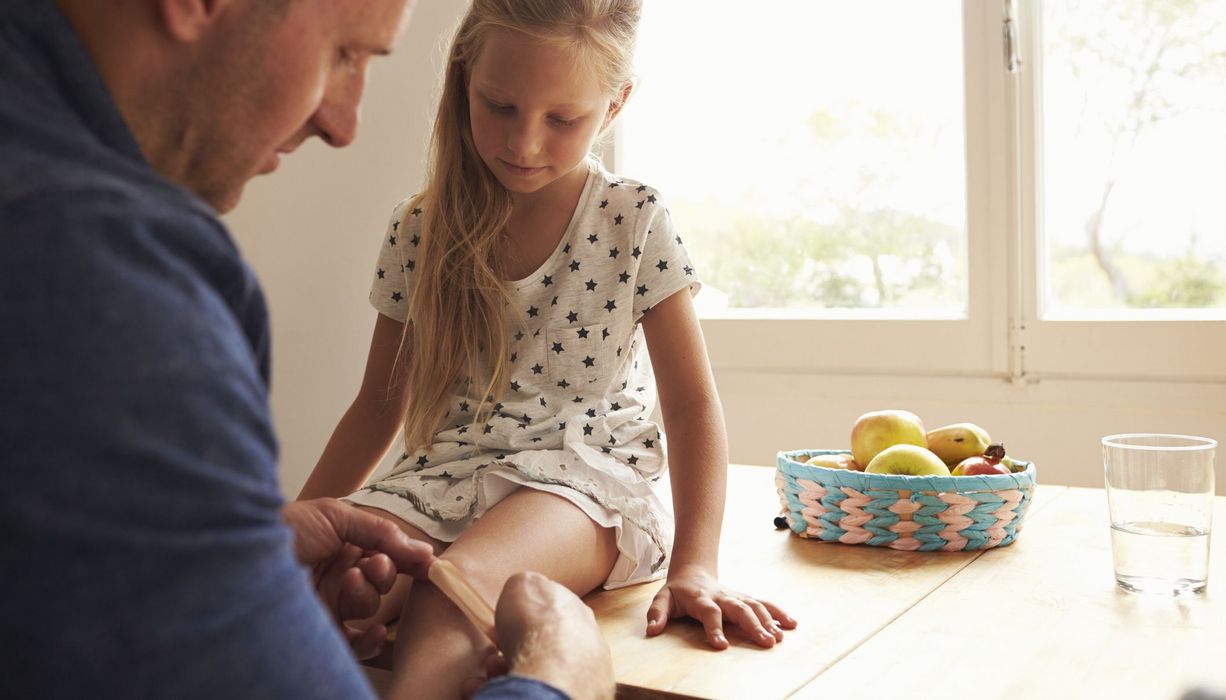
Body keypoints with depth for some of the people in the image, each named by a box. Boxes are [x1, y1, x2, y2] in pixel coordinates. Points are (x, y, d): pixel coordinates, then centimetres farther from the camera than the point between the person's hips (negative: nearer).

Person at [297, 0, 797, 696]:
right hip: (446, 474, 4)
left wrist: (694, 564, -12)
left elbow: (692, 403, -2)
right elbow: (382, 404, 14)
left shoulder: (634, 221, -2)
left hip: (589, 472, -3)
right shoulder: (420, 232, 6)